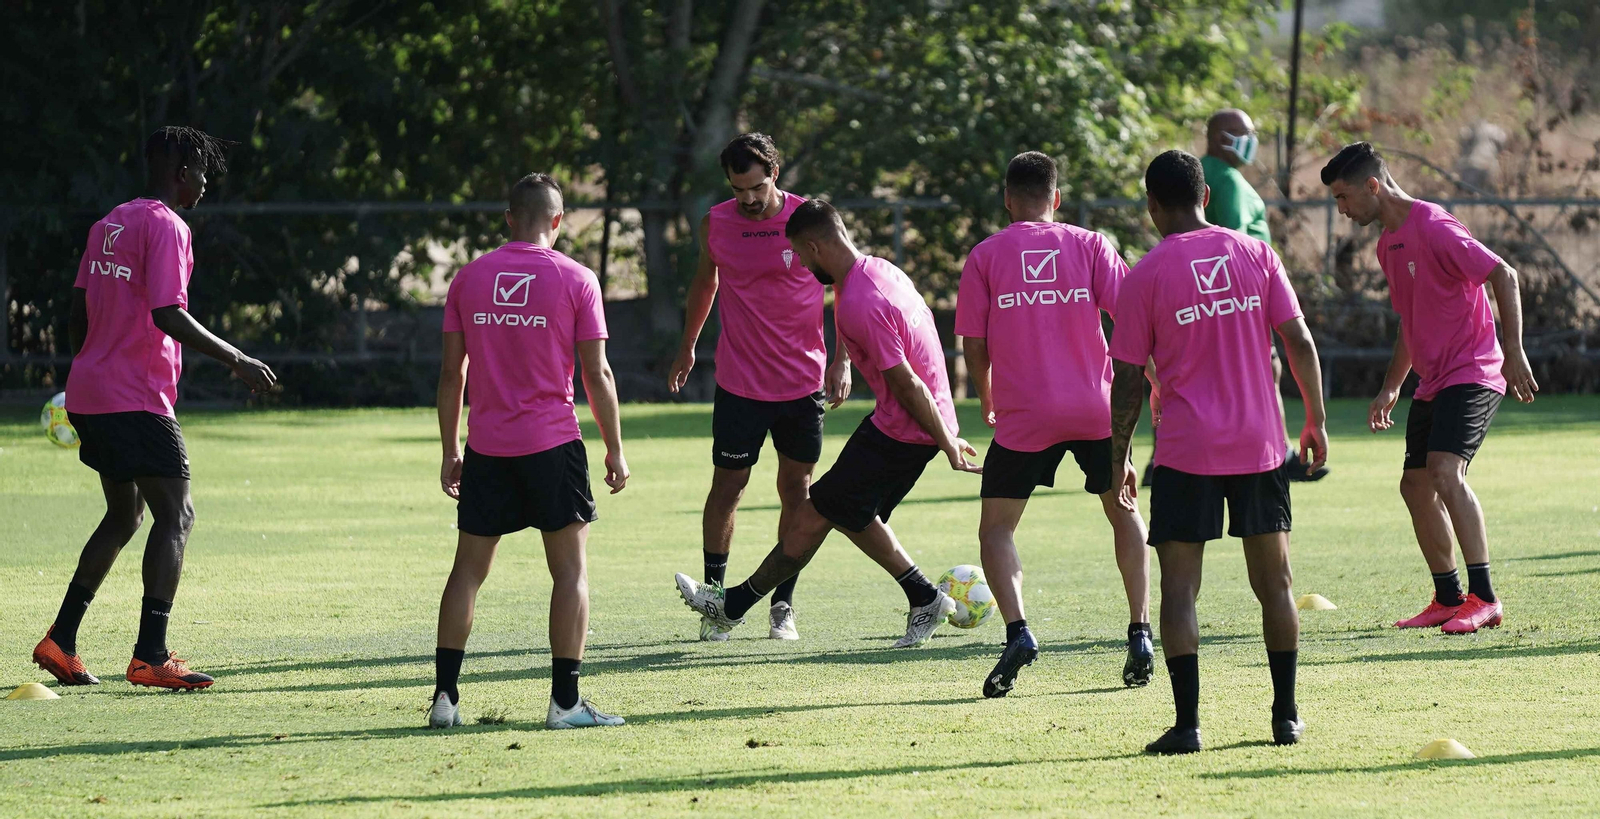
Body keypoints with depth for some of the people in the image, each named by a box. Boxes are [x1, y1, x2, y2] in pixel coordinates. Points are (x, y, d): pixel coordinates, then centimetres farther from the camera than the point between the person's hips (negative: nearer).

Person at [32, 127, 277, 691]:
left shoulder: (109, 224, 15)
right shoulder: (166, 227, -12)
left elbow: (78, 311, 20)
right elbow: (168, 315, -21)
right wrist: (236, 360, -17)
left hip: (90, 394, 9)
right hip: (138, 400, -9)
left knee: (124, 515, 19)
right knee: (175, 517, -7)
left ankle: (60, 641, 17)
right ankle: (151, 656, -14)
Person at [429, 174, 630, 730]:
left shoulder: (469, 278, 5)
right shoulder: (575, 279, -3)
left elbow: (452, 372, 7)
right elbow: (596, 375, -4)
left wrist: (449, 451, 14)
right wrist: (615, 450, 5)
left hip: (486, 448, 3)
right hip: (552, 443, -3)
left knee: (468, 569, 9)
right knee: (570, 567, 3)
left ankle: (445, 697, 5)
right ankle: (565, 701, -3)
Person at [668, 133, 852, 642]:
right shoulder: (715, 224, 0)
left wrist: (842, 359, -8)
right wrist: (687, 346, 26)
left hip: (804, 384, 0)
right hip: (739, 384, 1)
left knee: (796, 489, 3)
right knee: (727, 487, -1)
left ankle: (783, 604, 11)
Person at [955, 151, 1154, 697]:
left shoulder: (985, 256, 4)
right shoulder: (1089, 245, 5)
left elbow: (974, 346, 3)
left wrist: (987, 401, 19)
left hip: (1023, 416, -1)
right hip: (1096, 409, 2)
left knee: (996, 527, 7)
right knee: (1123, 510, 21)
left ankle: (1017, 632, -17)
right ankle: (1140, 635, 11)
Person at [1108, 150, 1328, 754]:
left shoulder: (1147, 274, -5)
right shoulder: (1256, 255, 4)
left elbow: (1129, 380, -4)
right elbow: (1299, 343, 2)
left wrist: (1118, 455, 6)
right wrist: (1316, 421, 12)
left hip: (1186, 452, -3)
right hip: (1261, 444, 3)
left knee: (1179, 585, 0)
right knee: (1273, 579, 11)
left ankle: (1187, 724, -7)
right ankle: (1287, 716, 13)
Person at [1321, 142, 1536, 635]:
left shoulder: (1433, 228, -15)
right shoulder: (1388, 244, 14)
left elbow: (1504, 276, -17)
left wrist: (1514, 353, -21)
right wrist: (1391, 388, 24)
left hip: (1472, 374, -10)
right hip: (1432, 382, 10)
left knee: (1444, 472, -24)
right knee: (1416, 486, 9)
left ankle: (1484, 598, -24)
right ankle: (1448, 600, 18)